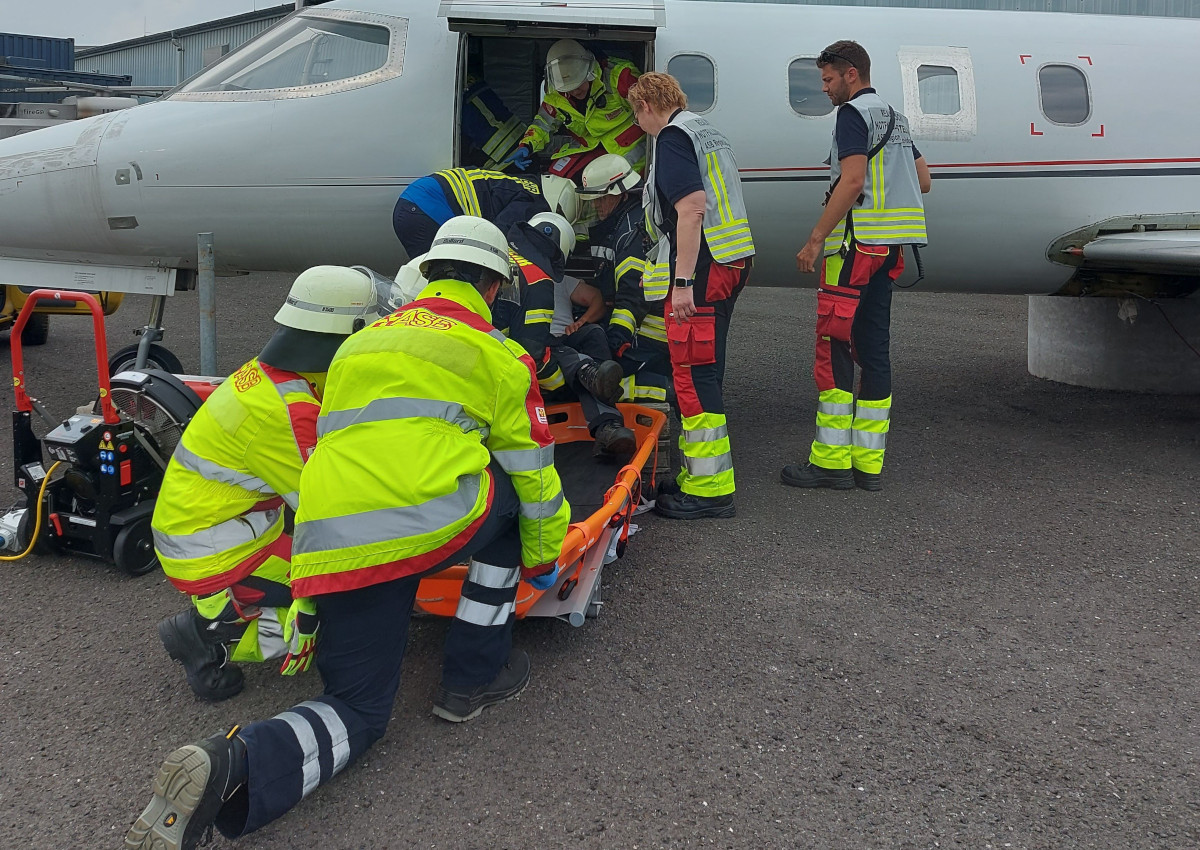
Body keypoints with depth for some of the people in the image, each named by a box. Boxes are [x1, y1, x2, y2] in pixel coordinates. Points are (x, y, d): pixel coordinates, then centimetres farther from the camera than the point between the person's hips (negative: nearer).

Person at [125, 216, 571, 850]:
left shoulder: (360, 343, 32)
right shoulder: (497, 353, 15)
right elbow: (534, 473, 20)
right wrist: (543, 560, 38)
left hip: (325, 544, 5)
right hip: (428, 525, -5)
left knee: (357, 709, 17)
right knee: (504, 495, 28)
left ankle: (227, 767, -12)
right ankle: (476, 675, 25)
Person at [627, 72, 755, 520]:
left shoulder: (673, 138, -8)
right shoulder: (709, 132, 22)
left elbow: (692, 208, -22)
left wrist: (682, 281, -24)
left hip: (701, 266, -10)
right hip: (730, 262, 10)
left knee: (693, 374, -9)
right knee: (705, 370, 15)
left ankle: (710, 489, -7)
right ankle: (701, 470, 24)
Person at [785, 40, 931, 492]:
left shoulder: (854, 112, -6)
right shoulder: (894, 117, 23)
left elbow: (851, 182, -18)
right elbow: (923, 181, 25)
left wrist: (815, 239, -18)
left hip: (856, 242, -10)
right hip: (889, 249, 10)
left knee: (833, 348, -8)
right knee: (873, 349, 7)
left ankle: (831, 461, -8)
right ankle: (868, 463, 9)